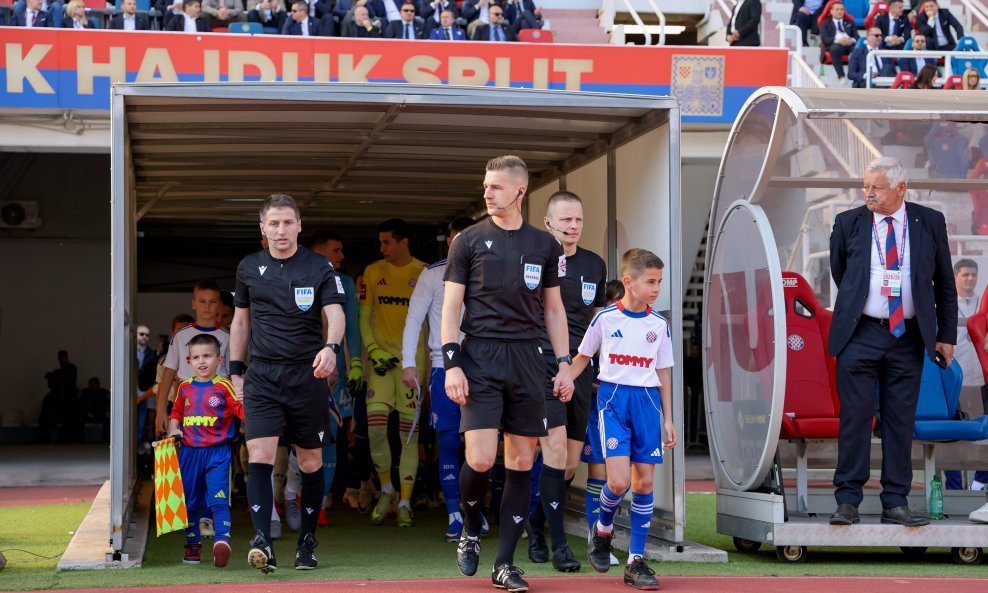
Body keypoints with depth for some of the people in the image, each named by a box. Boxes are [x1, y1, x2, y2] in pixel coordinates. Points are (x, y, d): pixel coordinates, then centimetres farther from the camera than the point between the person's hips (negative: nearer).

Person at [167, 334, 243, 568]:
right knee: (190, 502, 13)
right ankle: (193, 544, 25)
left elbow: (243, 411, -10)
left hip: (217, 452, -5)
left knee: (218, 500, -15)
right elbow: (176, 413, 22)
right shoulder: (185, 388, 9)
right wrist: (173, 430, 4)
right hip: (189, 452, 5)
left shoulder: (224, 386, -4)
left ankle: (222, 540, -21)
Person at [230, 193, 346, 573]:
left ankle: (307, 540, 20)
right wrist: (235, 370, 13)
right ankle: (262, 541, -20)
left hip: (307, 375, -1)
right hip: (262, 375, 1)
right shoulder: (249, 268, 8)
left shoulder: (319, 268, 0)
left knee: (310, 460, 7)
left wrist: (330, 347, -32)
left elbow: (335, 314, -12)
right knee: (259, 456, -14)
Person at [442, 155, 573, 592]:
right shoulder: (469, 240, 3)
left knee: (522, 463, 2)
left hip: (527, 359, 3)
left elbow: (553, 309, 16)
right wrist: (451, 365, -10)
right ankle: (470, 531, 16)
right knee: (480, 459, -14)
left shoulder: (544, 245, 10)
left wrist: (565, 364, 8)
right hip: (480, 358, -3)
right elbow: (451, 306, 1)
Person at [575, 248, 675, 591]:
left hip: (647, 401, 3)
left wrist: (668, 419, 10)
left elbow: (663, 373, 12)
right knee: (619, 481, -16)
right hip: (613, 398, -3)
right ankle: (602, 530, 17)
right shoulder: (605, 318, -2)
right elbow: (583, 357, 10)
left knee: (644, 482, 0)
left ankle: (636, 561, 8)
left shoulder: (659, 325, 5)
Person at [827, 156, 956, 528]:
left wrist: (947, 335, 8)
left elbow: (944, 283, 10)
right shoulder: (848, 223, 2)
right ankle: (847, 501, 3)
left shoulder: (930, 222, 3)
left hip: (908, 338, 1)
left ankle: (895, 504, 10)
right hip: (860, 335, -1)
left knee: (901, 421, 4)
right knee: (855, 418, -3)